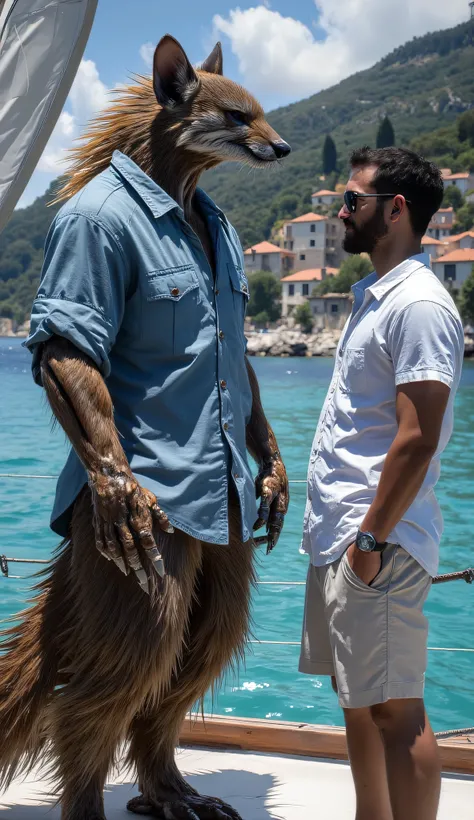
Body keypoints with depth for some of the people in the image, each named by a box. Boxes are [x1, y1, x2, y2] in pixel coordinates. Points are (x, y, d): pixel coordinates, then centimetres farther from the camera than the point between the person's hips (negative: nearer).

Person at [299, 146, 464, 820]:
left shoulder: (419, 305, -14)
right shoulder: (374, 296, 16)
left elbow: (417, 438, -21)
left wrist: (371, 540, -19)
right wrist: (333, 529, 18)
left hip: (377, 541, -10)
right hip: (336, 536, 10)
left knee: (394, 712, -3)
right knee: (358, 703, 17)